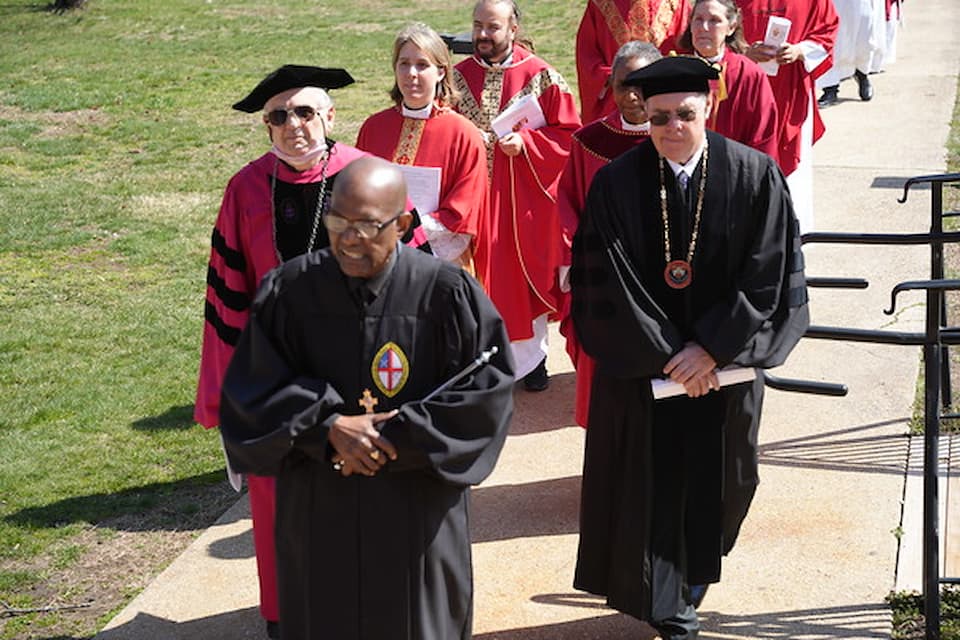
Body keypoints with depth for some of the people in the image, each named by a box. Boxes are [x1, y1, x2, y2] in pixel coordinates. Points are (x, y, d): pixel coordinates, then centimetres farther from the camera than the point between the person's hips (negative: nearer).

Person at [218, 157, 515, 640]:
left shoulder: (446, 293, -12)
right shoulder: (290, 289, -7)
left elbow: (490, 388, -10)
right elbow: (249, 387, -4)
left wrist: (398, 435, -16)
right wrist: (328, 425, -18)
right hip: (316, 514, 2)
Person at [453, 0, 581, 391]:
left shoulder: (542, 77, -5)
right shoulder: (459, 76, 2)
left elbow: (568, 135, -3)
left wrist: (525, 142, -16)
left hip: (525, 197, -2)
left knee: (527, 273, 8)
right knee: (479, 277, 6)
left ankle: (531, 358, 24)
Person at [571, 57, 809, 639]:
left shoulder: (755, 175, -9)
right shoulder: (617, 184, -10)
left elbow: (768, 277, -9)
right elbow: (607, 286, -11)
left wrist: (711, 349, -14)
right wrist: (666, 355, -14)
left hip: (725, 363, 1)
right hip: (641, 366, -1)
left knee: (715, 478, 16)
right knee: (653, 486, 6)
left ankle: (698, 570, 44)